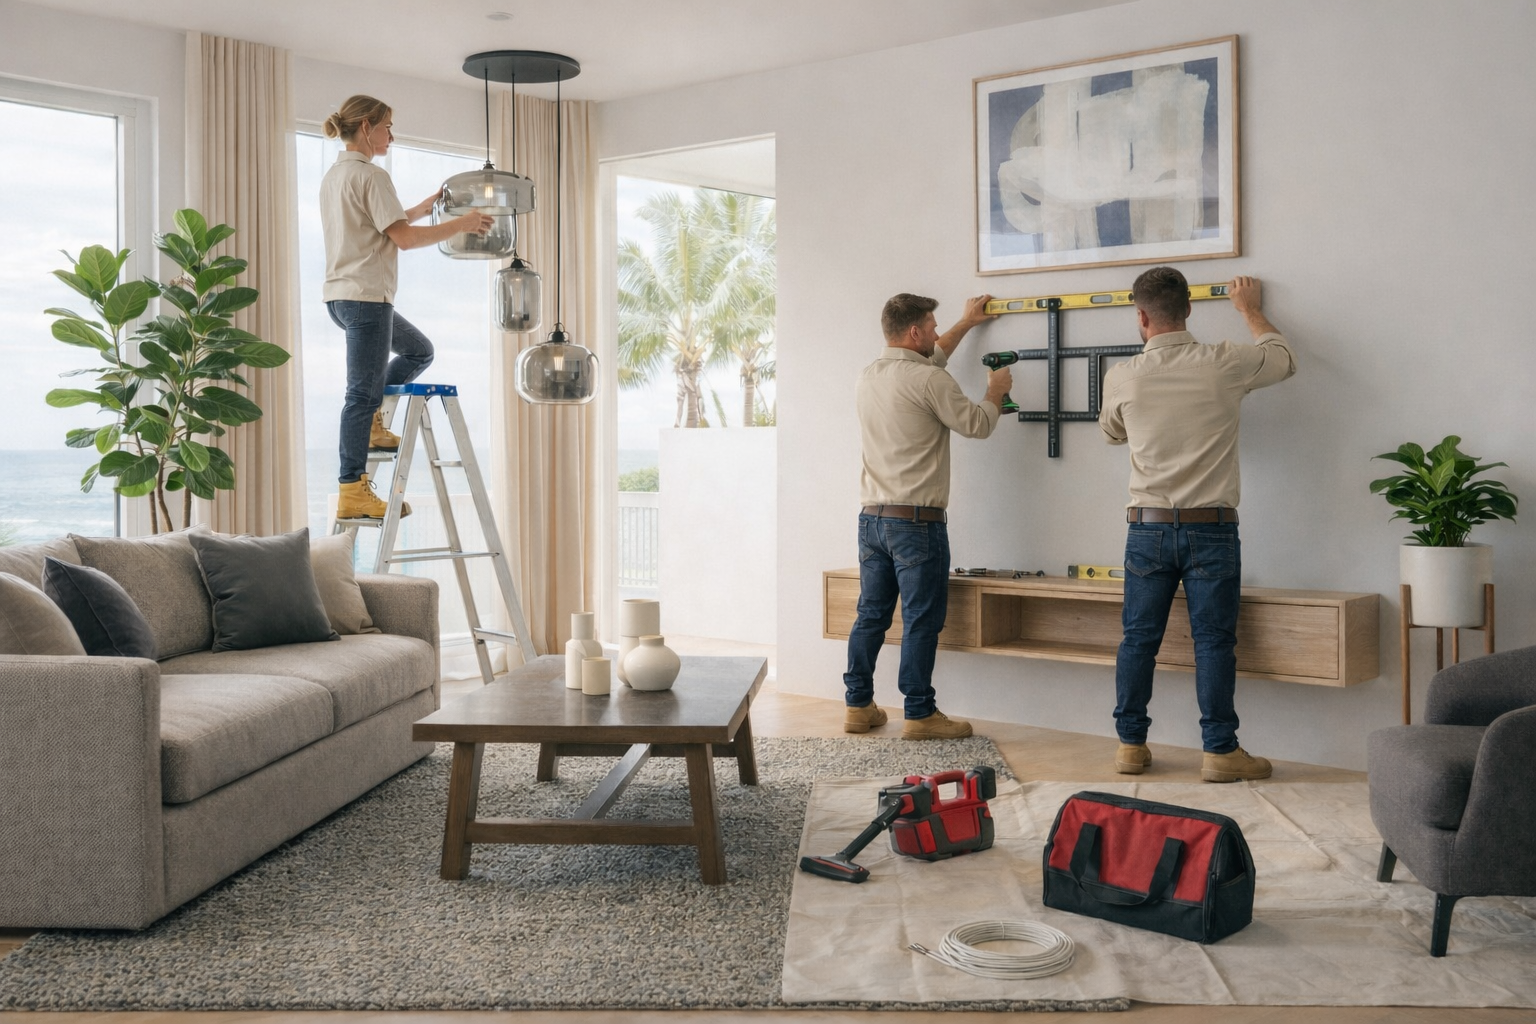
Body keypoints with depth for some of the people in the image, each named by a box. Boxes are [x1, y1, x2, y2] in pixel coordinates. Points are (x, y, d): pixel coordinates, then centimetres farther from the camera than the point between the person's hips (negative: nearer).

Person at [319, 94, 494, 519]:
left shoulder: (333, 175, 18)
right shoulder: (371, 175, -11)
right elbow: (403, 237, -17)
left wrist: (425, 207, 22)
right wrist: (461, 224, -9)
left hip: (340, 295, 10)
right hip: (365, 295, -10)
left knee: (418, 350, 24)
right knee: (363, 391, -8)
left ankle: (370, 423, 13)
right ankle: (353, 492, -6)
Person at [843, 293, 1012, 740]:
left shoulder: (868, 376, 12)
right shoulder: (930, 380, -13)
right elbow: (976, 424, -3)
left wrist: (966, 324, 38)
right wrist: (996, 390, 16)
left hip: (872, 517, 8)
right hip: (917, 520, -8)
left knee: (871, 614, 12)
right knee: (921, 620, 0)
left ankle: (859, 706, 18)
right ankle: (919, 714, 6)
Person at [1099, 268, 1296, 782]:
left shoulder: (1121, 377, -2)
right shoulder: (1223, 365, -6)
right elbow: (1283, 357, 16)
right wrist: (1248, 308, 30)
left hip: (1147, 527, 2)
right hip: (1211, 528, -1)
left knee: (1138, 638, 8)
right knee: (1213, 640, 3)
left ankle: (1131, 745, 15)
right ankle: (1220, 750, 7)